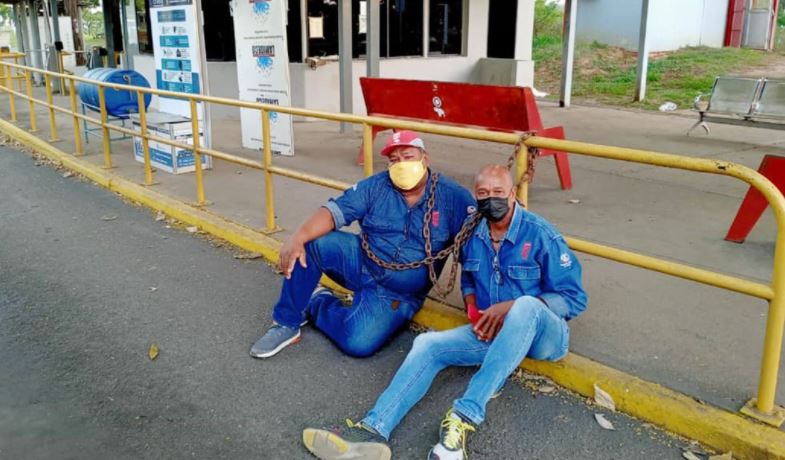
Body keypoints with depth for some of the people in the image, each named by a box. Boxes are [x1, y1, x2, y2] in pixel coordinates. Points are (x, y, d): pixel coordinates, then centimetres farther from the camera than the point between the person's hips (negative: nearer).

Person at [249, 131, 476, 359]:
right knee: (310, 244, -23)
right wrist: (298, 237, -32)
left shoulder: (453, 196, -9)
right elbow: (334, 211, -13)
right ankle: (287, 323, -6)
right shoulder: (375, 187, -4)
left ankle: (317, 303, 5)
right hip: (361, 263, 2)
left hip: (398, 294, -2)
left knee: (358, 343, -26)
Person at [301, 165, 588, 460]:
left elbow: (574, 299, -12)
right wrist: (474, 312, -4)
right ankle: (374, 430, -34)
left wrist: (511, 307, -22)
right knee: (428, 344, -17)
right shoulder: (472, 234, 0)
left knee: (526, 305, -39)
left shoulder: (540, 235, -15)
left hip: (542, 334, -4)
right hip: (493, 332, 5)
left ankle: (465, 417, -41)